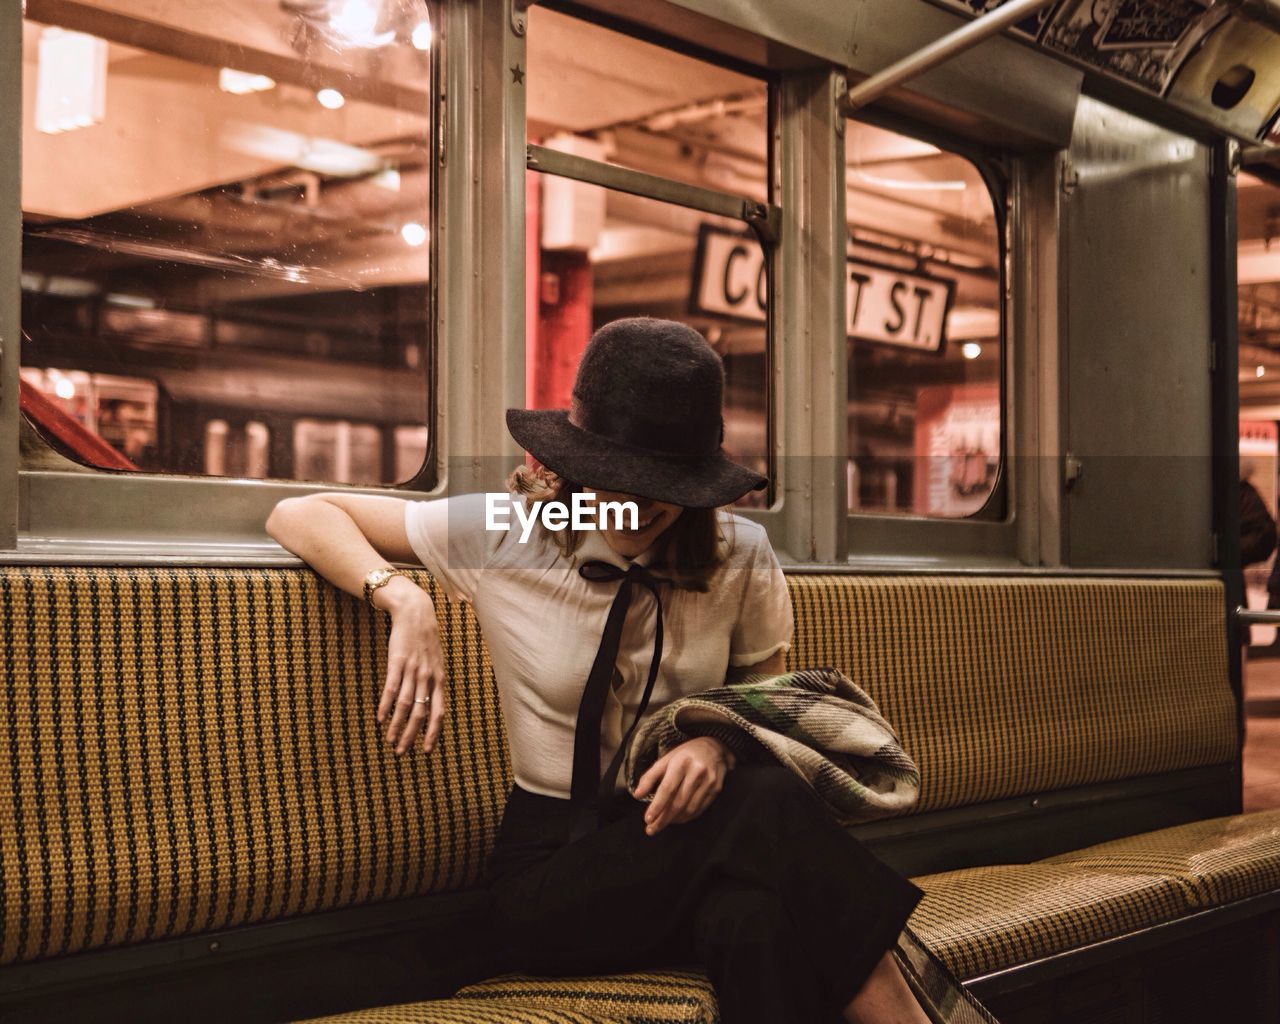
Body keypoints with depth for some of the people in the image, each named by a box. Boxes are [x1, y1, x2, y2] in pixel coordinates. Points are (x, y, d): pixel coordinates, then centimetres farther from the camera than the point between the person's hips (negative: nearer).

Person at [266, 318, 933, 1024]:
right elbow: (297, 515, 1)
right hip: (552, 860, -2)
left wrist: (719, 741, -13)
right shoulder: (503, 536, -5)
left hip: (689, 833, 2)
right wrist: (404, 600, -19)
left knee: (751, 921, -38)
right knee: (769, 809, -33)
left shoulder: (739, 556, 0)